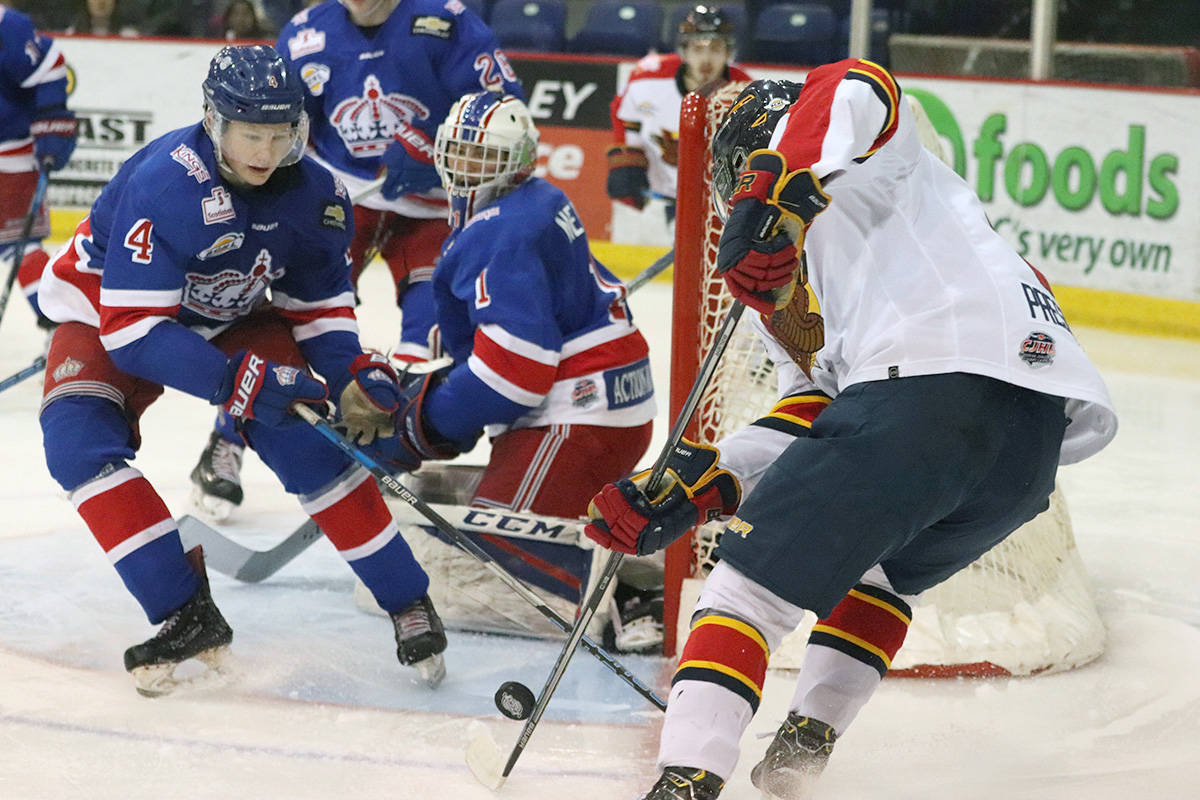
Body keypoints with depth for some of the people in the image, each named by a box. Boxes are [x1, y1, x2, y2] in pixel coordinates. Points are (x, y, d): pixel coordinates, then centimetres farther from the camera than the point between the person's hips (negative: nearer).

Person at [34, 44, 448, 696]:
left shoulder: (313, 194, -17)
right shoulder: (163, 184, -36)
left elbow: (319, 306, -2)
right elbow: (132, 331, -36)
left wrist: (353, 376, -21)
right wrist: (240, 381, -43)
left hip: (234, 318, 3)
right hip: (106, 313, -3)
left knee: (303, 434, -17)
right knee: (78, 439, -27)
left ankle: (407, 600, -3)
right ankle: (187, 617, -22)